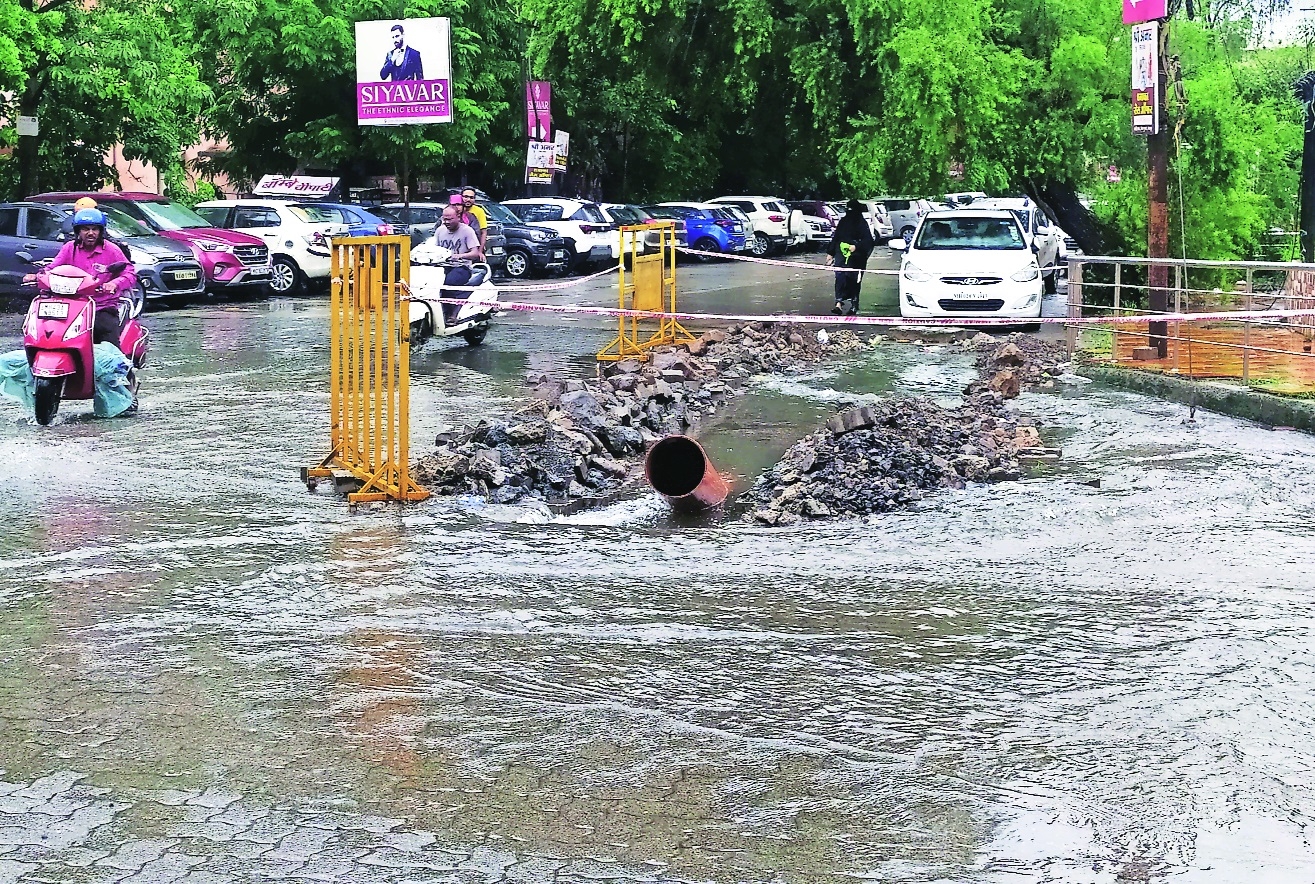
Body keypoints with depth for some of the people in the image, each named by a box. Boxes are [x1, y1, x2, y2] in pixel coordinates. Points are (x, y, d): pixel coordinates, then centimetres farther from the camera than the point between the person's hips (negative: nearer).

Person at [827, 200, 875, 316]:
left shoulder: (862, 223, -2)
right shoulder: (843, 221, 12)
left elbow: (868, 241, -8)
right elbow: (835, 238, 19)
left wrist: (856, 247, -22)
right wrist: (830, 253, 18)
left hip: (855, 257, -4)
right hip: (841, 254, 4)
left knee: (854, 280, -1)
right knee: (840, 277, -9)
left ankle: (854, 305, 9)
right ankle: (839, 303, -15)